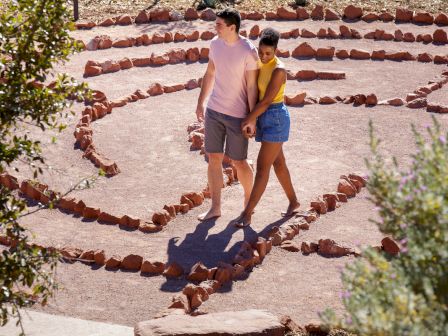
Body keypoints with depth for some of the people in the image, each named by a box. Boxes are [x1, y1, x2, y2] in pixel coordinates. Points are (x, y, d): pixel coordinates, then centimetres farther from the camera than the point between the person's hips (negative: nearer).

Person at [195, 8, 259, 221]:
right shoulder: (215, 44, 1)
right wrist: (201, 103, 16)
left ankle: (248, 200, 30)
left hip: (237, 115, -5)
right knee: (214, 158, 7)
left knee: (238, 162, 5)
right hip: (214, 111, 5)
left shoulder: (248, 51, -17)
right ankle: (215, 207, 18)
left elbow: (252, 86, -13)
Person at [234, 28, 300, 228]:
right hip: (263, 117, 9)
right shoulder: (259, 64, 5)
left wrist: (248, 120, -16)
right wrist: (252, 121, 2)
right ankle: (293, 201, 34)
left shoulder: (279, 70, -21)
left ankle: (247, 214, -5)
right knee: (277, 162, 18)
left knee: (262, 166, -7)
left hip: (276, 118, -9)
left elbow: (266, 101, -22)